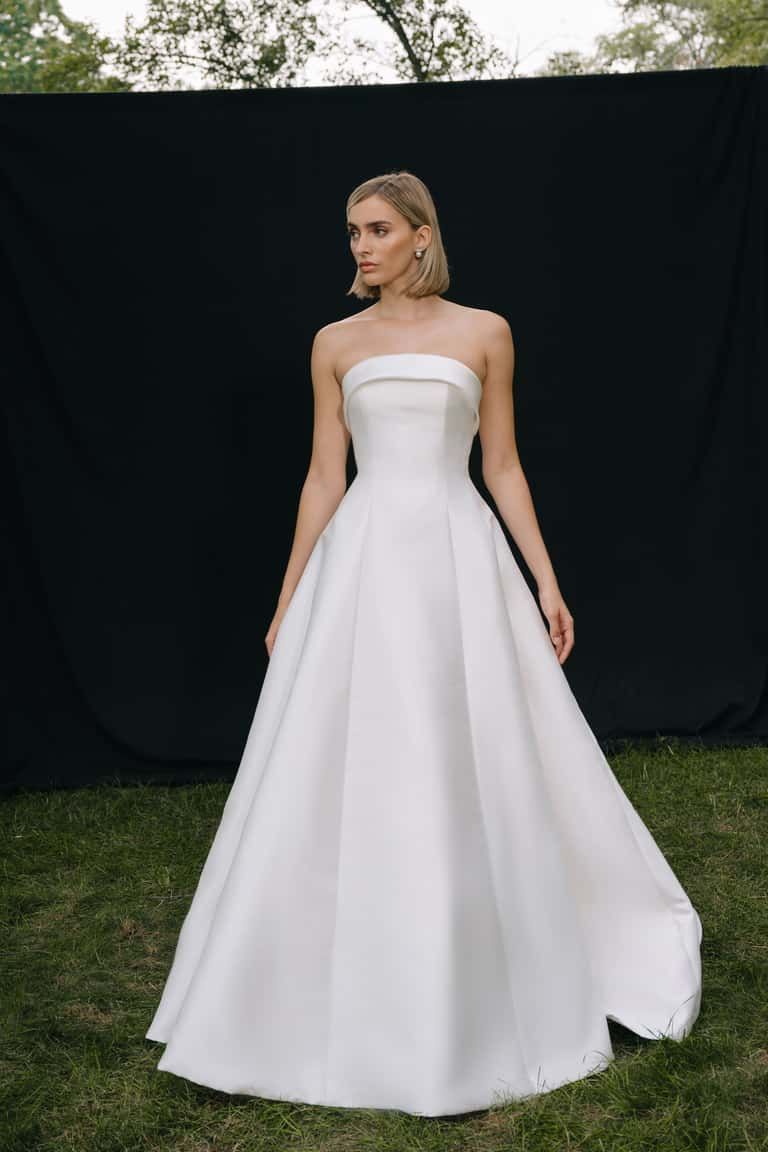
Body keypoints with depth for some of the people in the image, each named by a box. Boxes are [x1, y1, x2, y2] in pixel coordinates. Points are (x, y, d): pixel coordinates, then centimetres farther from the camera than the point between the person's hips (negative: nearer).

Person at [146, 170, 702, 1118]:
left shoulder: (484, 333, 5)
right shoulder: (335, 344, 8)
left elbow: (503, 469, 7)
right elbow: (323, 479, 8)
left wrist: (546, 583, 2)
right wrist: (287, 603, 6)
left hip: (460, 559, -1)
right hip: (362, 562, 1)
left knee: (474, 774, 4)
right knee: (352, 772, 3)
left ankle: (479, 995, 26)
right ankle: (362, 995, 21)